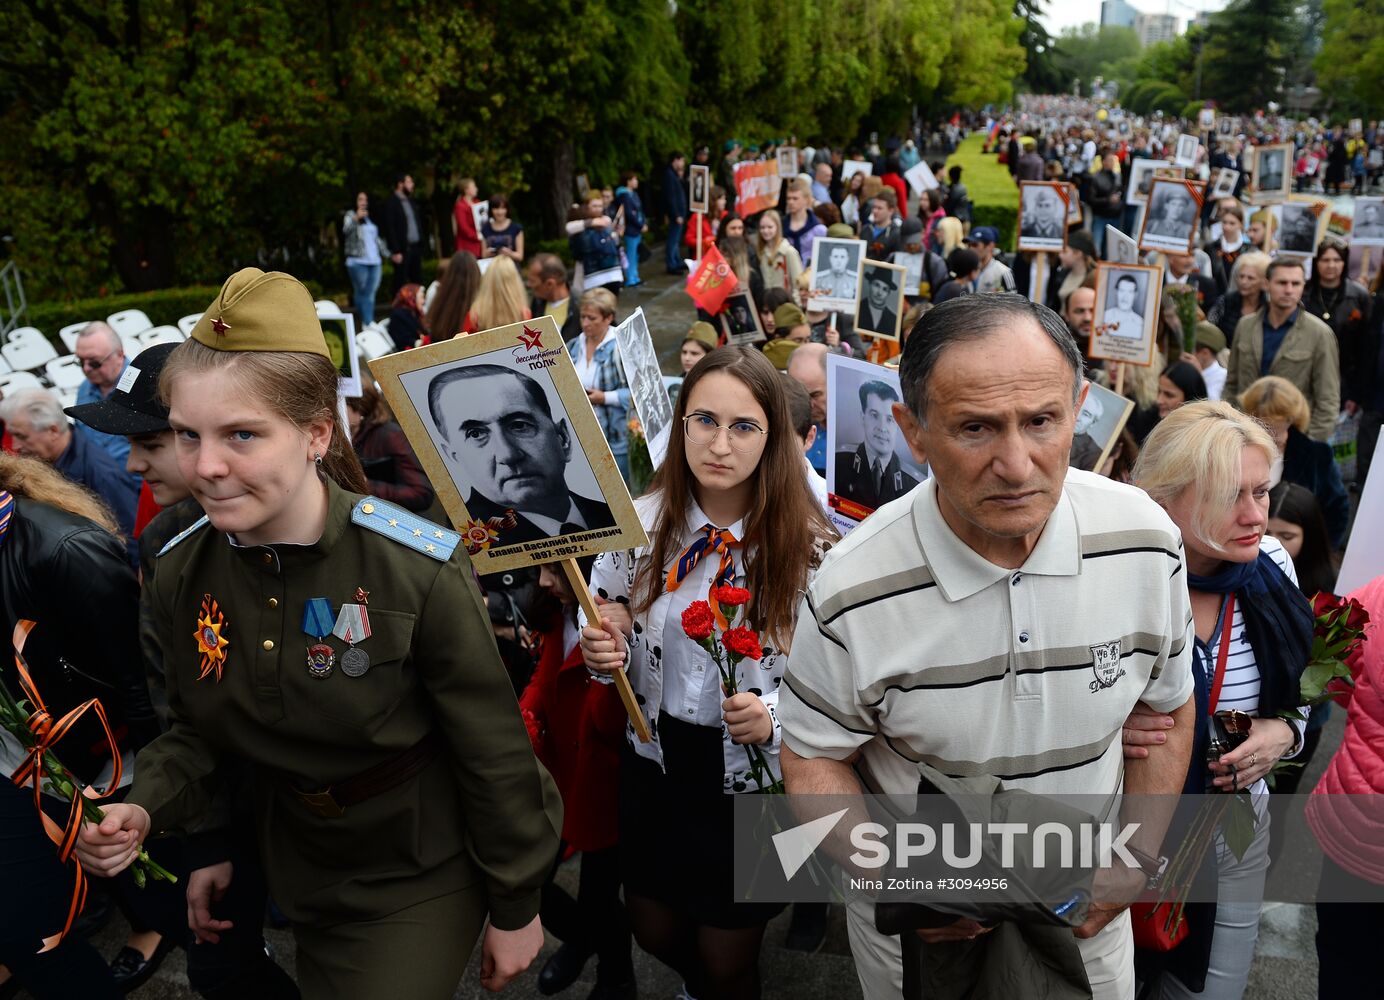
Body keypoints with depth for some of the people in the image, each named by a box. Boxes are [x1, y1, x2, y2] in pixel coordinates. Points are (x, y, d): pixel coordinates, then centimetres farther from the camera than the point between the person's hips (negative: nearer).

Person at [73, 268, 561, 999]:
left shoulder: (417, 569, -28)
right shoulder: (180, 574, -11)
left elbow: (494, 753, -17)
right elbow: (196, 729, 6)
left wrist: (515, 909, -8)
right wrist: (143, 810, -13)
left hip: (422, 879, -5)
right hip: (300, 875, 5)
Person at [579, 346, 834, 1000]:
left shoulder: (808, 544, -17)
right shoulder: (641, 522, -9)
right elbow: (610, 645, 4)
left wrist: (772, 715, -26)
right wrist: (606, 652, -17)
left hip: (752, 783, -3)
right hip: (654, 766, 3)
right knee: (654, 934, 24)